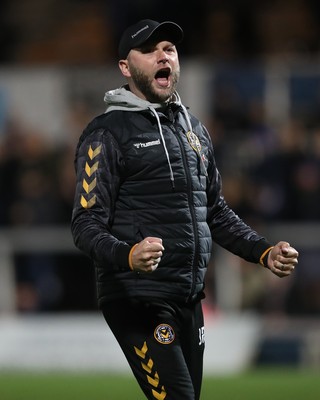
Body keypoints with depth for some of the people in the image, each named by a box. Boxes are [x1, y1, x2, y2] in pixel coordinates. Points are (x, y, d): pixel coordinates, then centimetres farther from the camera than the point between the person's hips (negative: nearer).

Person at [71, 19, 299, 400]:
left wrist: (265, 252, 9)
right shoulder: (108, 133, -5)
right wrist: (127, 255, -33)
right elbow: (87, 223, -12)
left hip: (189, 298, 7)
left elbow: (216, 212, 24)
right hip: (138, 298, -7)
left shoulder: (193, 128, 17)